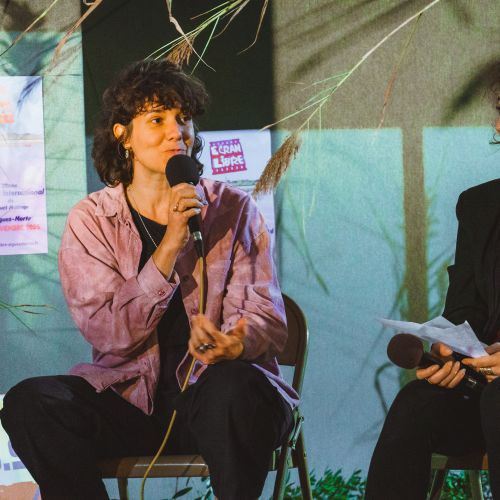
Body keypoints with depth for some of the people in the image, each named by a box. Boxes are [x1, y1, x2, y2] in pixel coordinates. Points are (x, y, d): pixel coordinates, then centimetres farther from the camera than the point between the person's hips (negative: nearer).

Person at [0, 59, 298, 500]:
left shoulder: (234, 210, 6)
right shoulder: (90, 220, 4)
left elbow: (267, 318, -1)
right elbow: (109, 335, -8)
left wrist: (234, 345, -26)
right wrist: (171, 245, -19)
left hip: (214, 395, -1)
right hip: (129, 394, 1)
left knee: (237, 390, -36)